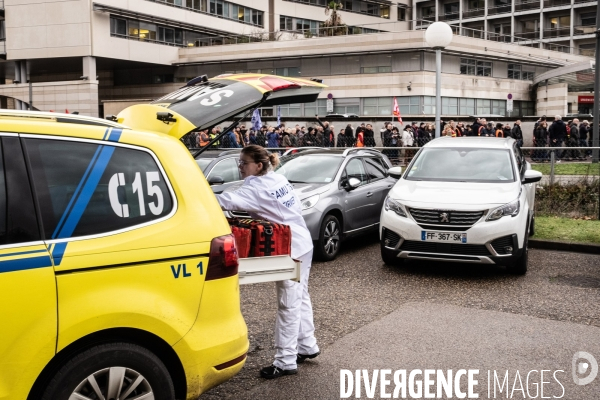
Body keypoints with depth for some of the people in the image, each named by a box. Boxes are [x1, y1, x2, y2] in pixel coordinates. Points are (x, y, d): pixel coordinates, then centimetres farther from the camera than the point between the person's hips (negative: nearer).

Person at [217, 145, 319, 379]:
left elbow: (229, 201, -34)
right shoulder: (279, 179, 7)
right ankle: (307, 346, 32)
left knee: (288, 305, -4)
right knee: (300, 298, 19)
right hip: (303, 243, 9)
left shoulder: (256, 187, -20)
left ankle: (285, 362, 3)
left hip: (290, 248, -9)